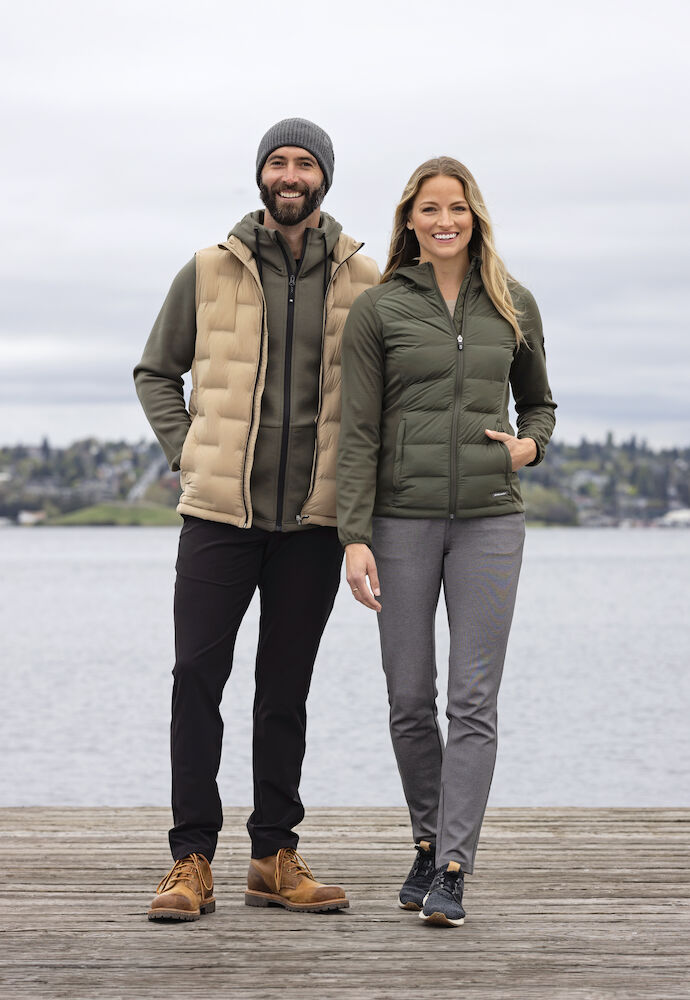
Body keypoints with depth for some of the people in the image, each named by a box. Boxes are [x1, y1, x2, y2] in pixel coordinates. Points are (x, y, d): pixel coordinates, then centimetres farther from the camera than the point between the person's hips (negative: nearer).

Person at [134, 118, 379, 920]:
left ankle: (275, 857, 15)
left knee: (286, 690, 8)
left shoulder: (363, 282, 4)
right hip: (219, 510, -1)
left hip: (313, 520, 1)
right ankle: (192, 860, 0)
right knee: (197, 679, -5)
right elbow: (155, 372, 14)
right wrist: (187, 455, 3)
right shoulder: (209, 271, 3)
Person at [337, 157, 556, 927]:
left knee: (473, 699, -6)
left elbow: (538, 401, 20)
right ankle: (430, 843, 26)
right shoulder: (378, 310, 0)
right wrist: (355, 537, -9)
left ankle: (451, 873, -6)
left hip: (489, 518, 1)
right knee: (410, 699, 5)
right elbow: (358, 431, -2)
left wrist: (530, 446, -3)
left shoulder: (513, 307, 7)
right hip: (404, 519, -1)